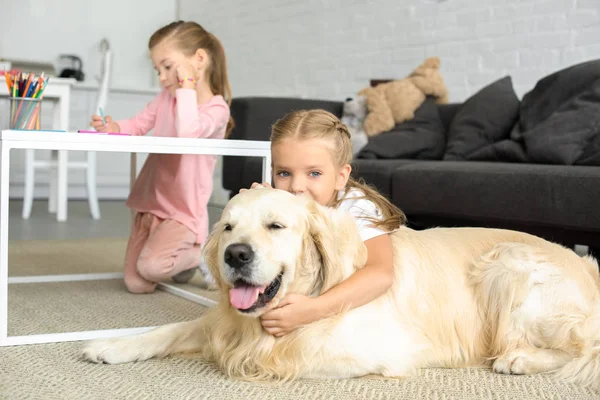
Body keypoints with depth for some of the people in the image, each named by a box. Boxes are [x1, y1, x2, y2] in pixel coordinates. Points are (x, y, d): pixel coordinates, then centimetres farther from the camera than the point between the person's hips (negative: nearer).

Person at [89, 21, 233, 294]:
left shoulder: (216, 108, -15)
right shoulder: (167, 96, 6)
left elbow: (187, 132, -35)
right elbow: (138, 125, 12)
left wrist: (187, 85, -27)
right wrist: (114, 127, -9)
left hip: (183, 211, -6)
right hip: (150, 203, 6)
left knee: (150, 266, -25)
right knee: (136, 285, 0)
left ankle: (201, 253, 5)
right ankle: (181, 254, 29)